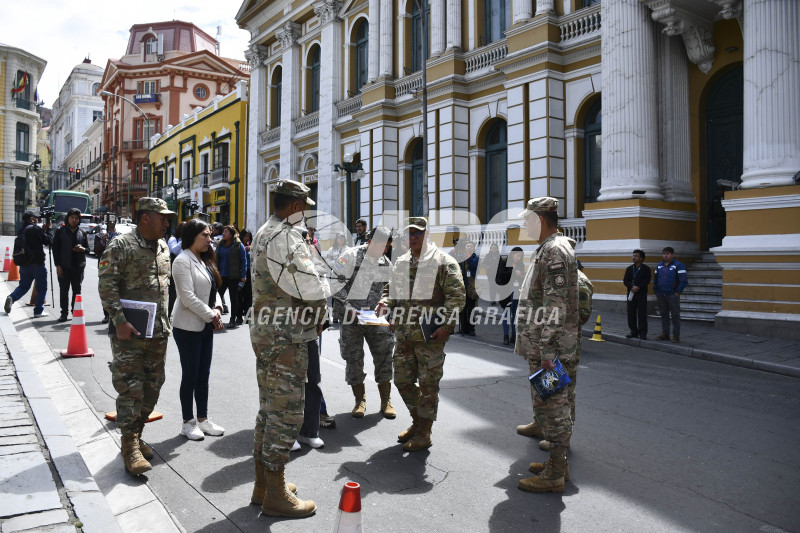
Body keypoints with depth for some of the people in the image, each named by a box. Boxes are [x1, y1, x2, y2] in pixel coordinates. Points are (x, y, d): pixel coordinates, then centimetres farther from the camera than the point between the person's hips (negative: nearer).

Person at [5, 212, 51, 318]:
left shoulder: (21, 230, 11)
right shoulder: (35, 229, -11)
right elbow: (47, 241, -7)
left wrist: (43, 229, 16)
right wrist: (47, 229, 3)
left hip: (24, 264, 7)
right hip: (37, 263, -7)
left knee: (23, 286, 18)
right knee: (41, 288, 5)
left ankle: (11, 298, -9)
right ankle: (38, 311, 7)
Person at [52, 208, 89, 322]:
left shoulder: (82, 232, 8)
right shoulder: (60, 231, 2)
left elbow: (87, 248, 14)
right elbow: (55, 248, 1)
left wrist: (82, 249, -11)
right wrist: (57, 265, -6)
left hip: (78, 266, 2)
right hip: (64, 266, -2)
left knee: (77, 290, 8)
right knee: (64, 290, 3)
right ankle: (64, 313, 12)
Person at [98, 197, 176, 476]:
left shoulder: (163, 247, 13)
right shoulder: (121, 245, -9)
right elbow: (106, 285, -14)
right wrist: (120, 321, -19)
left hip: (158, 331, 7)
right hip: (129, 332, -7)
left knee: (152, 387, 12)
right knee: (131, 387, -5)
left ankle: (136, 435, 28)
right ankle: (130, 446, 5)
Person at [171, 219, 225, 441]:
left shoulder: (204, 261, 13)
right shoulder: (183, 261, -14)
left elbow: (213, 290, 15)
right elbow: (188, 297, -20)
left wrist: (217, 309, -4)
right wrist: (211, 316, -15)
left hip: (206, 325, 8)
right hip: (188, 326, -8)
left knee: (203, 374, 13)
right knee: (190, 375, 1)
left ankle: (203, 418, 23)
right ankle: (188, 422, 14)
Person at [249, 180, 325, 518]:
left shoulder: (263, 233, 14)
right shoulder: (287, 236, -18)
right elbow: (311, 289, -24)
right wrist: (318, 316, -5)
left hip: (264, 331, 10)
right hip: (286, 338, -10)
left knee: (269, 409, 17)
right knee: (286, 413, -1)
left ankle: (264, 484, 30)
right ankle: (276, 496, 10)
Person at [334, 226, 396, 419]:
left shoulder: (387, 264, 7)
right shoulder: (350, 256, -9)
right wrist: (348, 308, -15)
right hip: (351, 317, -3)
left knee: (384, 356, 1)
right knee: (354, 359, 2)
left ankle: (386, 402, 13)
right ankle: (360, 401, 17)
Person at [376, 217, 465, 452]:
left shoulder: (443, 262, -6)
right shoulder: (400, 263, 13)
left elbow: (457, 295, -11)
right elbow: (391, 289, 24)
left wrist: (447, 325, -19)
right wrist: (385, 303, 1)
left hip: (430, 335, -7)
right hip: (403, 335, 7)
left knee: (428, 384, 2)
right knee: (402, 380, 15)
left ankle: (424, 433, 17)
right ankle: (417, 422, 35)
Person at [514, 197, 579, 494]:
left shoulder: (554, 251, -17)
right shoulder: (549, 248, 17)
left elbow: (556, 307, -23)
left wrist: (547, 352, -24)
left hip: (550, 346, -11)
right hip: (541, 345, 11)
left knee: (551, 407, -3)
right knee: (551, 405, 18)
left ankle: (553, 476, 7)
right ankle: (557, 462, 30)